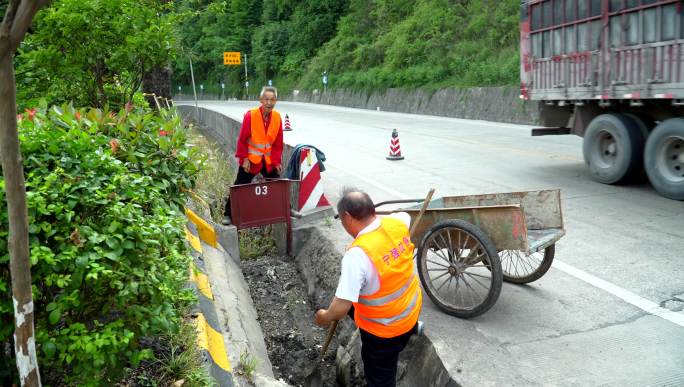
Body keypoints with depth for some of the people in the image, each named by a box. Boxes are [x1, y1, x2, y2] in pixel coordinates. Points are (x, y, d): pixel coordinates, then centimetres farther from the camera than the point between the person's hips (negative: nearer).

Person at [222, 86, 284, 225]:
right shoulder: (250, 115, -17)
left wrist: (277, 161, -1)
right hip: (250, 160, -4)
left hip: (268, 160, 4)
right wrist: (244, 159, -13)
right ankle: (228, 214, 15)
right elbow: (242, 139, -11)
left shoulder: (277, 117, -5)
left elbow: (278, 143, 2)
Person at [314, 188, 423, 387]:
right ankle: (412, 325, 47)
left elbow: (341, 308, -33)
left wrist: (325, 317, -11)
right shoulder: (397, 222, -15)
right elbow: (406, 215, 14)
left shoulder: (357, 254, -35)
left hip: (386, 329, -7)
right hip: (411, 305, 7)